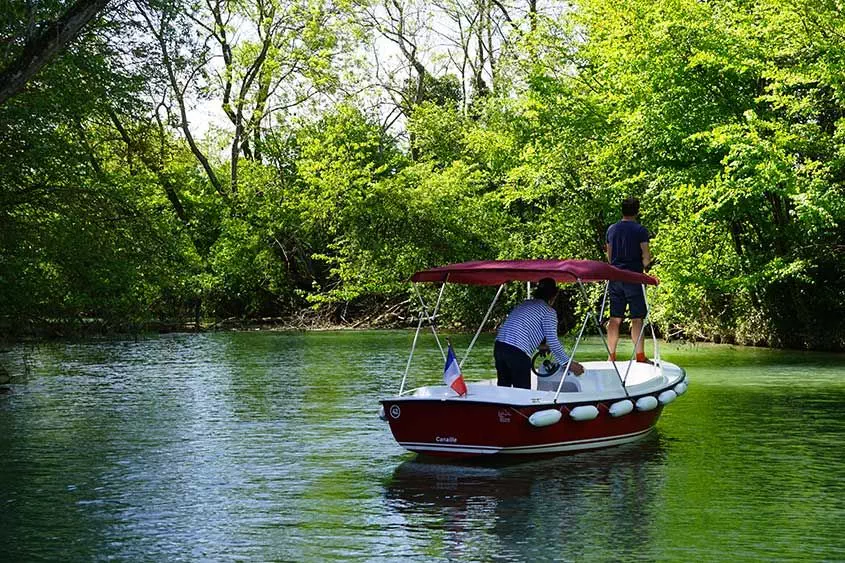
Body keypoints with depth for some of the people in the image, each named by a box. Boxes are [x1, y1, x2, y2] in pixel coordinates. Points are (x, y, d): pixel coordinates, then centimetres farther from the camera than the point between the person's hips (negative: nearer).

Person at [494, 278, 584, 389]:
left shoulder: (524, 304, 24)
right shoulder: (548, 311, 2)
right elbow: (552, 341, -4)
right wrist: (569, 363, 3)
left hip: (499, 346, 8)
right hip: (517, 352, -7)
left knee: (503, 388, 15)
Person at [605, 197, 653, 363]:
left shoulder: (611, 229, 9)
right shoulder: (640, 230, -6)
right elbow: (646, 257, -7)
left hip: (615, 278, 4)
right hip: (633, 278, -4)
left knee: (615, 318, 7)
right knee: (637, 318, -2)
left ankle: (611, 355, 7)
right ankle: (640, 356, -3)